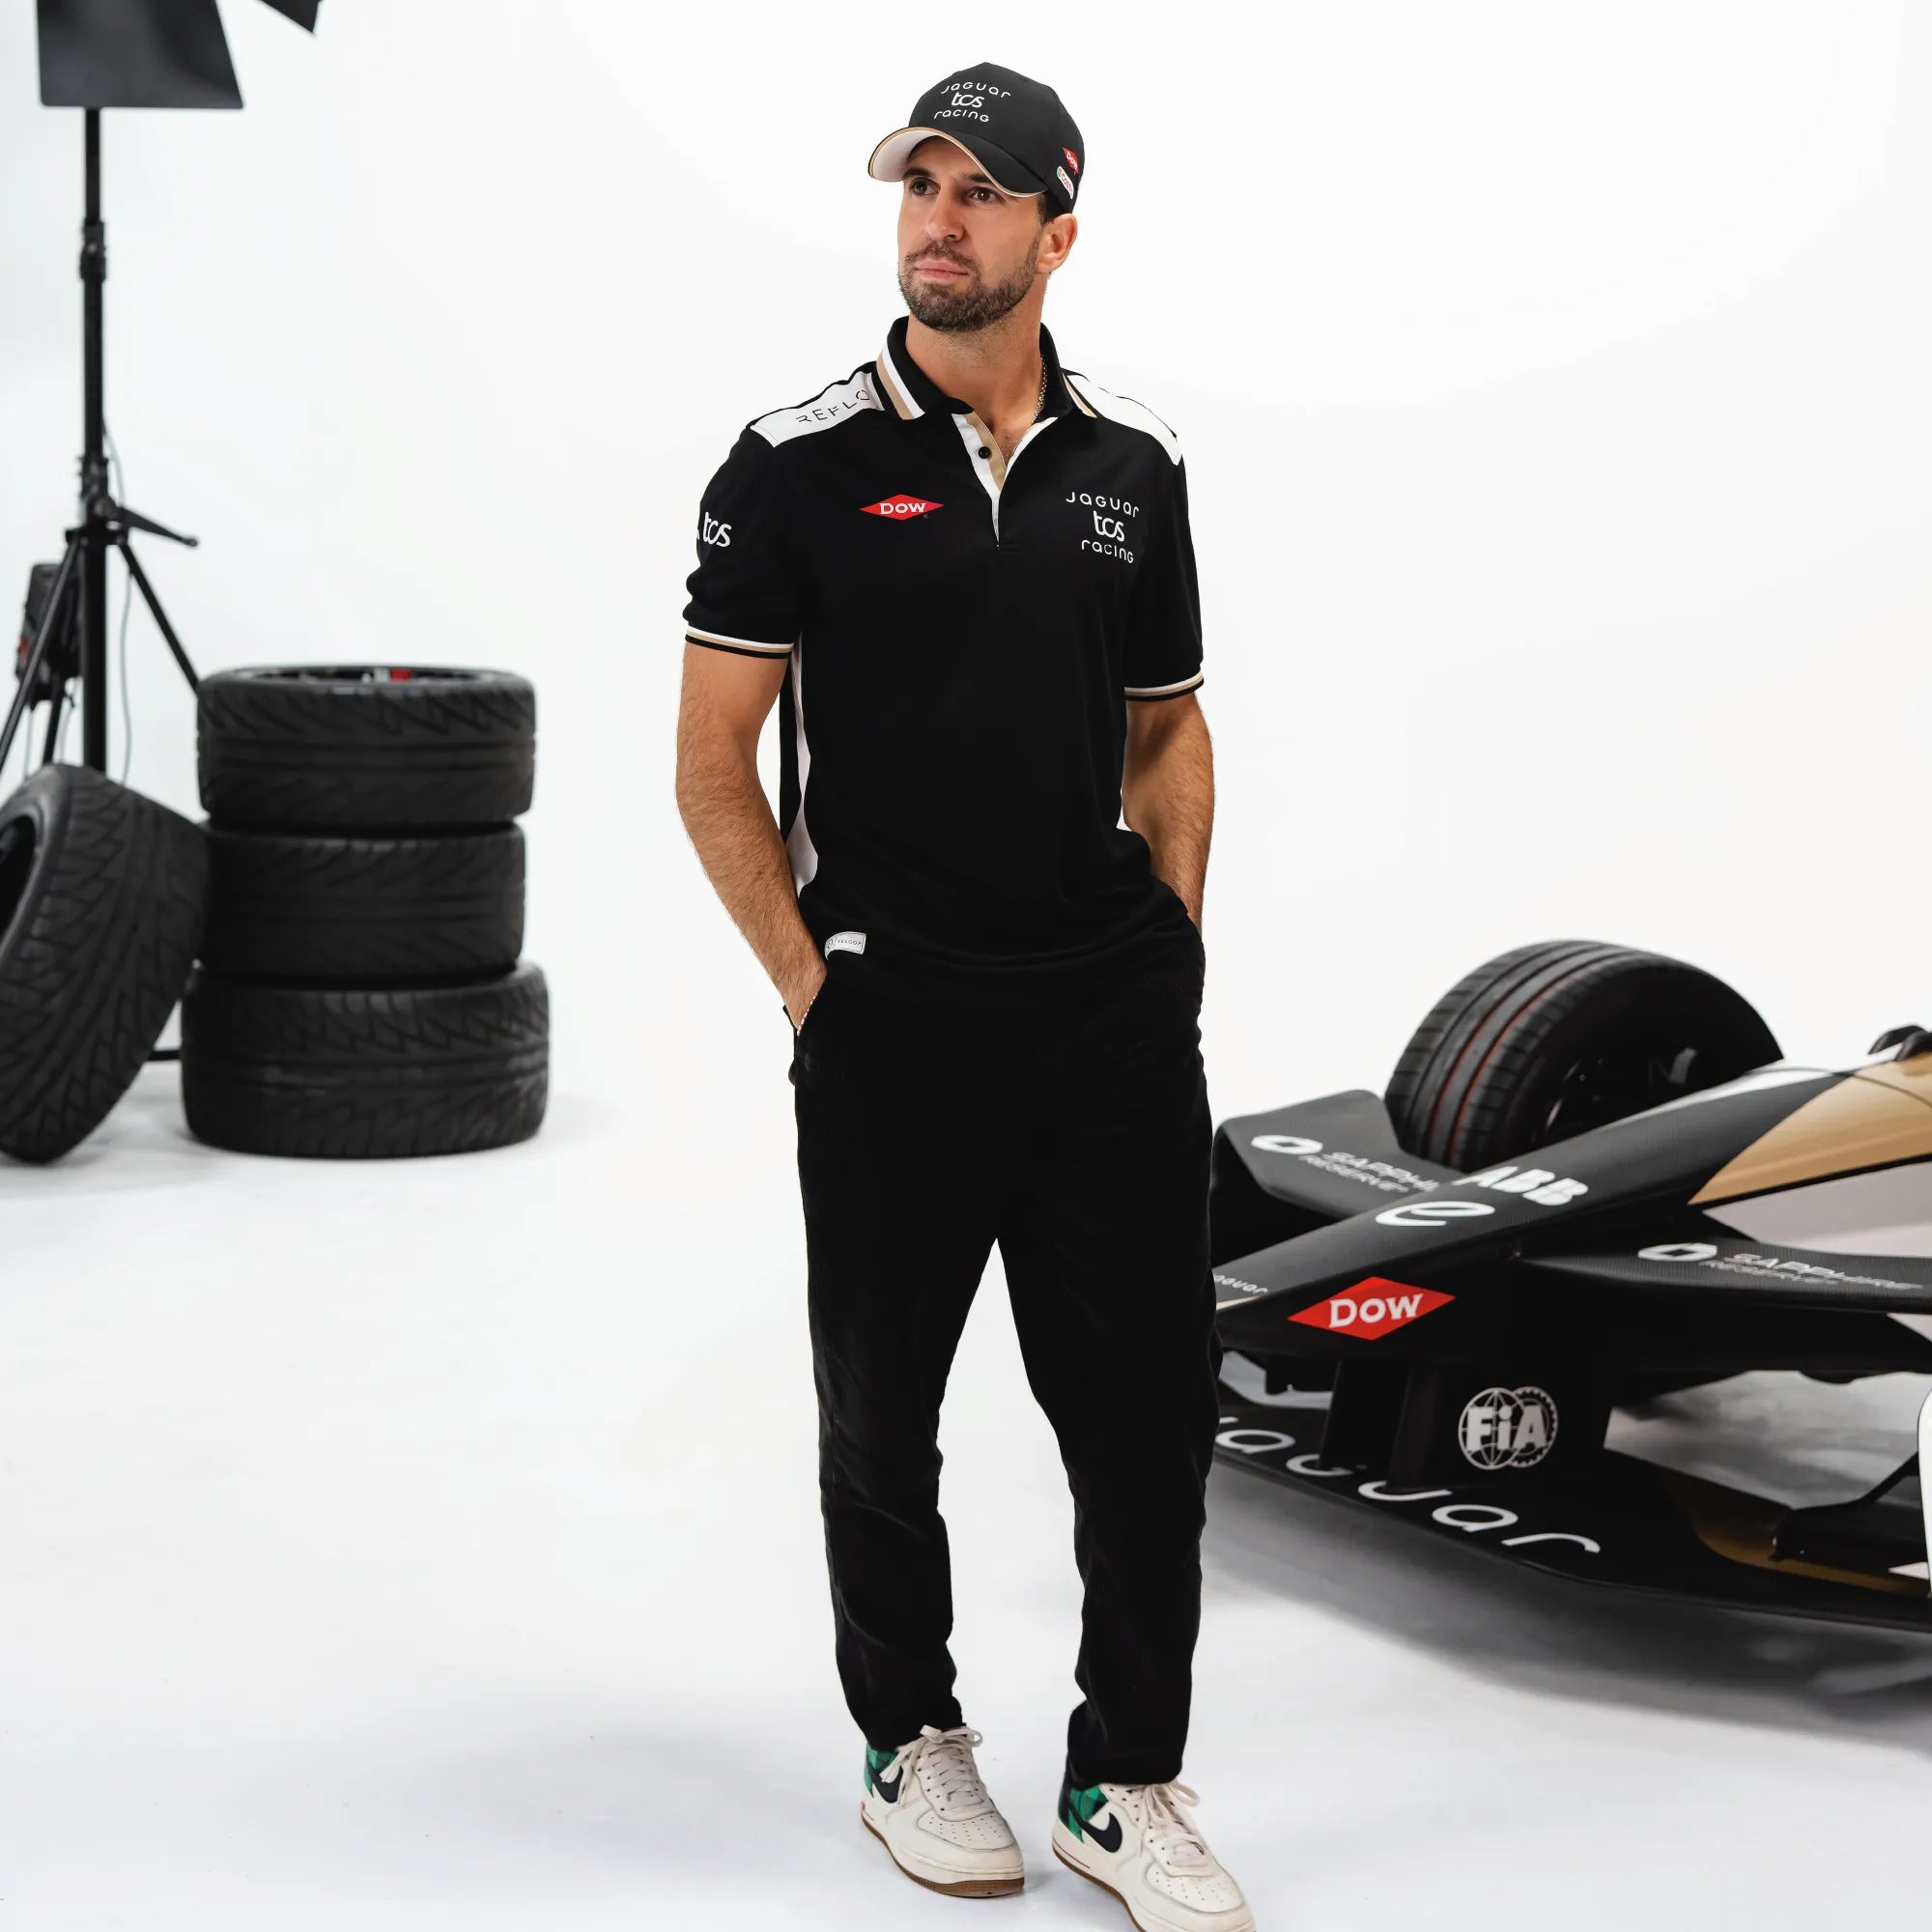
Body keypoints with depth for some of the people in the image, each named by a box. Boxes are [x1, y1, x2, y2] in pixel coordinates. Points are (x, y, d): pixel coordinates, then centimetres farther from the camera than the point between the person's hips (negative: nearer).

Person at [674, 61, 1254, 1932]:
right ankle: (910, 1742, 29)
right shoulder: (798, 465, -4)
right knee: (883, 1407, 11)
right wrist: (811, 986, -7)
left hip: (1116, 1024, 3)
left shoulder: (1132, 464, 7)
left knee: (1151, 1406, 4)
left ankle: (1124, 1782, 18)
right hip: (890, 1024, -3)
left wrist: (1170, 942, 6)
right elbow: (712, 760, -3)